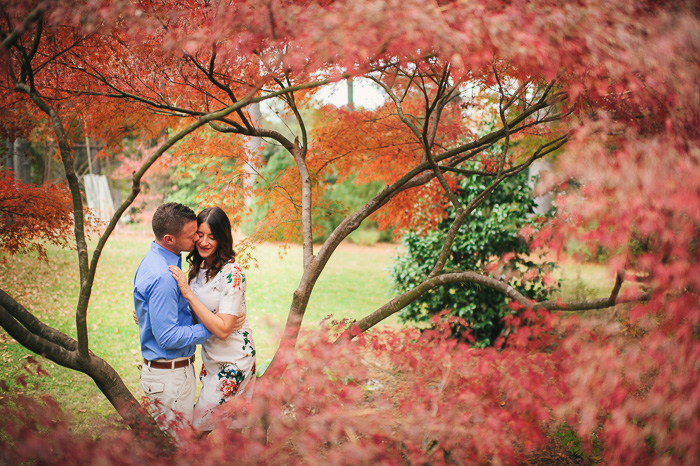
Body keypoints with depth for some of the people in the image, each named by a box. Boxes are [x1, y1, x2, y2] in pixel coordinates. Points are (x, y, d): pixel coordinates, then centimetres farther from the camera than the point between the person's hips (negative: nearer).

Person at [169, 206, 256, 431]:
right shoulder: (197, 268, 3)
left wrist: (188, 293, -28)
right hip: (211, 357, 8)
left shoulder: (231, 273, -21)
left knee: (199, 425, -2)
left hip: (232, 360, -7)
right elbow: (193, 314, 14)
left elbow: (223, 329, -26)